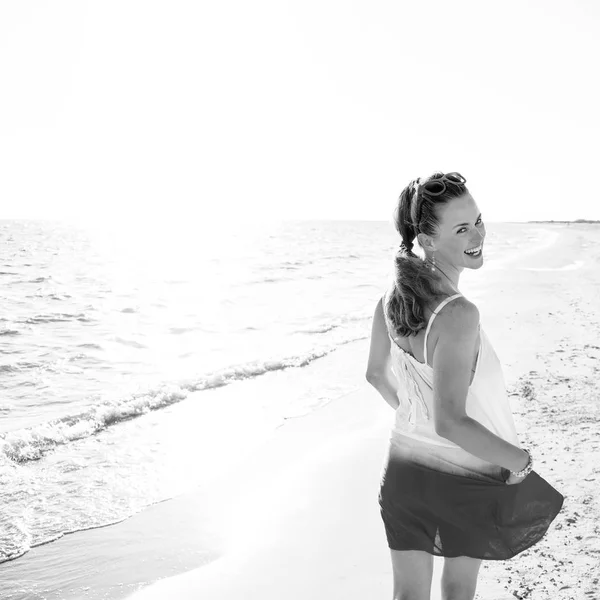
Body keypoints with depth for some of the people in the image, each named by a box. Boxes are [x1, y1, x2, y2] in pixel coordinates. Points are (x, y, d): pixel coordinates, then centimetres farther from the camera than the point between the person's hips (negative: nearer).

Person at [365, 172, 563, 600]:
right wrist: (521, 459, -18)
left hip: (404, 468, 5)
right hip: (464, 477, -5)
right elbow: (450, 423, -34)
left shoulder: (391, 298, -8)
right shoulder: (458, 313, -31)